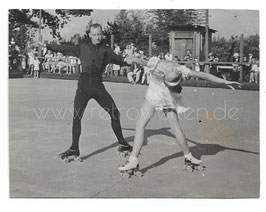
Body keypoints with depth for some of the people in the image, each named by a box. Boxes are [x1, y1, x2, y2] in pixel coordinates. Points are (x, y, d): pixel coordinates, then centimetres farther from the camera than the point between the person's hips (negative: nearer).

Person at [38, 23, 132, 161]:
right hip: (84, 85, 0)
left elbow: (120, 60, 5)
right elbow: (64, 48, 15)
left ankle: (122, 144, 13)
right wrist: (47, 46, 14)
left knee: (114, 113, -3)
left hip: (98, 86, 0)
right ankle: (74, 150, 4)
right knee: (76, 117, -6)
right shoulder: (82, 48, 11)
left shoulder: (106, 50, 9)